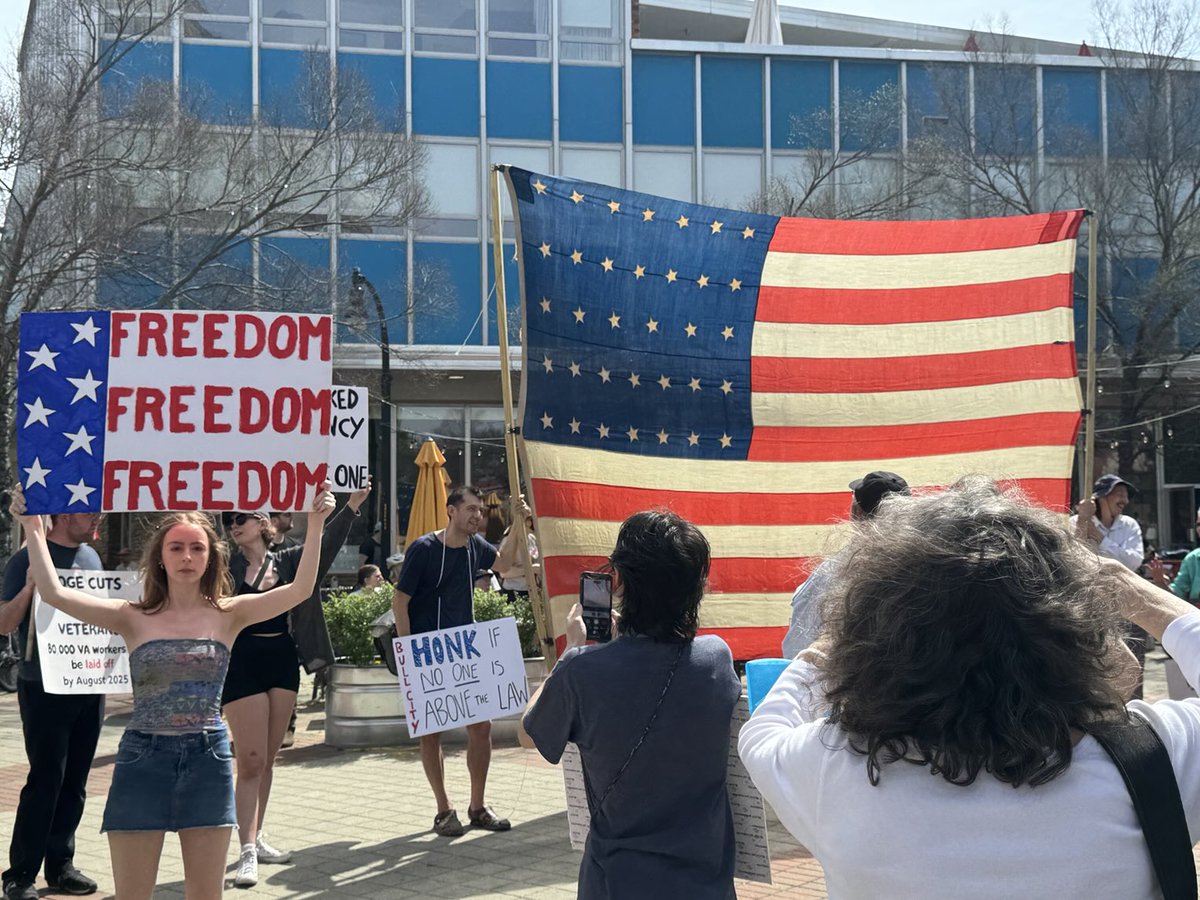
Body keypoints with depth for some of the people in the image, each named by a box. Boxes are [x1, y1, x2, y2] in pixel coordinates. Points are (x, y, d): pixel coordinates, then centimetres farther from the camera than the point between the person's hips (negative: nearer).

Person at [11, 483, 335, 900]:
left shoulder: (227, 615, 2)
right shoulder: (134, 618, 0)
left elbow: (299, 589, -8)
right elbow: (54, 592, -9)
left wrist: (315, 523, -13)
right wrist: (33, 526, -9)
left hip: (207, 760, 1)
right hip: (143, 759, 0)